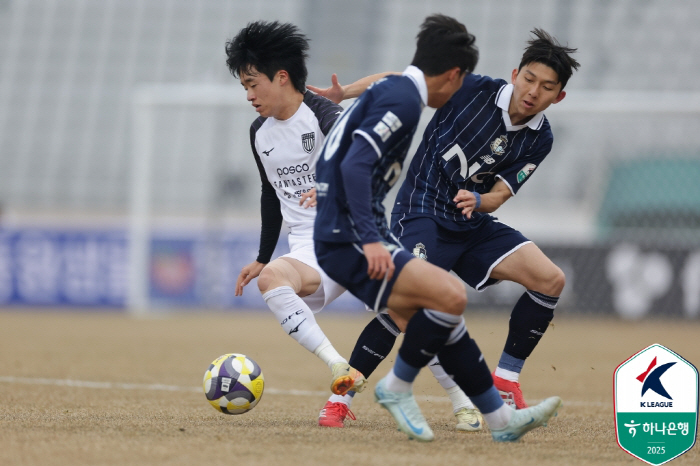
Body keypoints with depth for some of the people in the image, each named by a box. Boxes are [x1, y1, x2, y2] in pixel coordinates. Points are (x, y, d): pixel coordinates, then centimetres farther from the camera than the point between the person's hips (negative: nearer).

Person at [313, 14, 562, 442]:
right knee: (450, 296, -23)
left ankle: (501, 419, 15)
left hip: (360, 237, 11)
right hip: (348, 242, -11)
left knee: (444, 312, 11)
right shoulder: (403, 98, -12)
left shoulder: (390, 91, 18)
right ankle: (397, 388, -4)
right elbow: (355, 165, -23)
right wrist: (370, 239, -27)